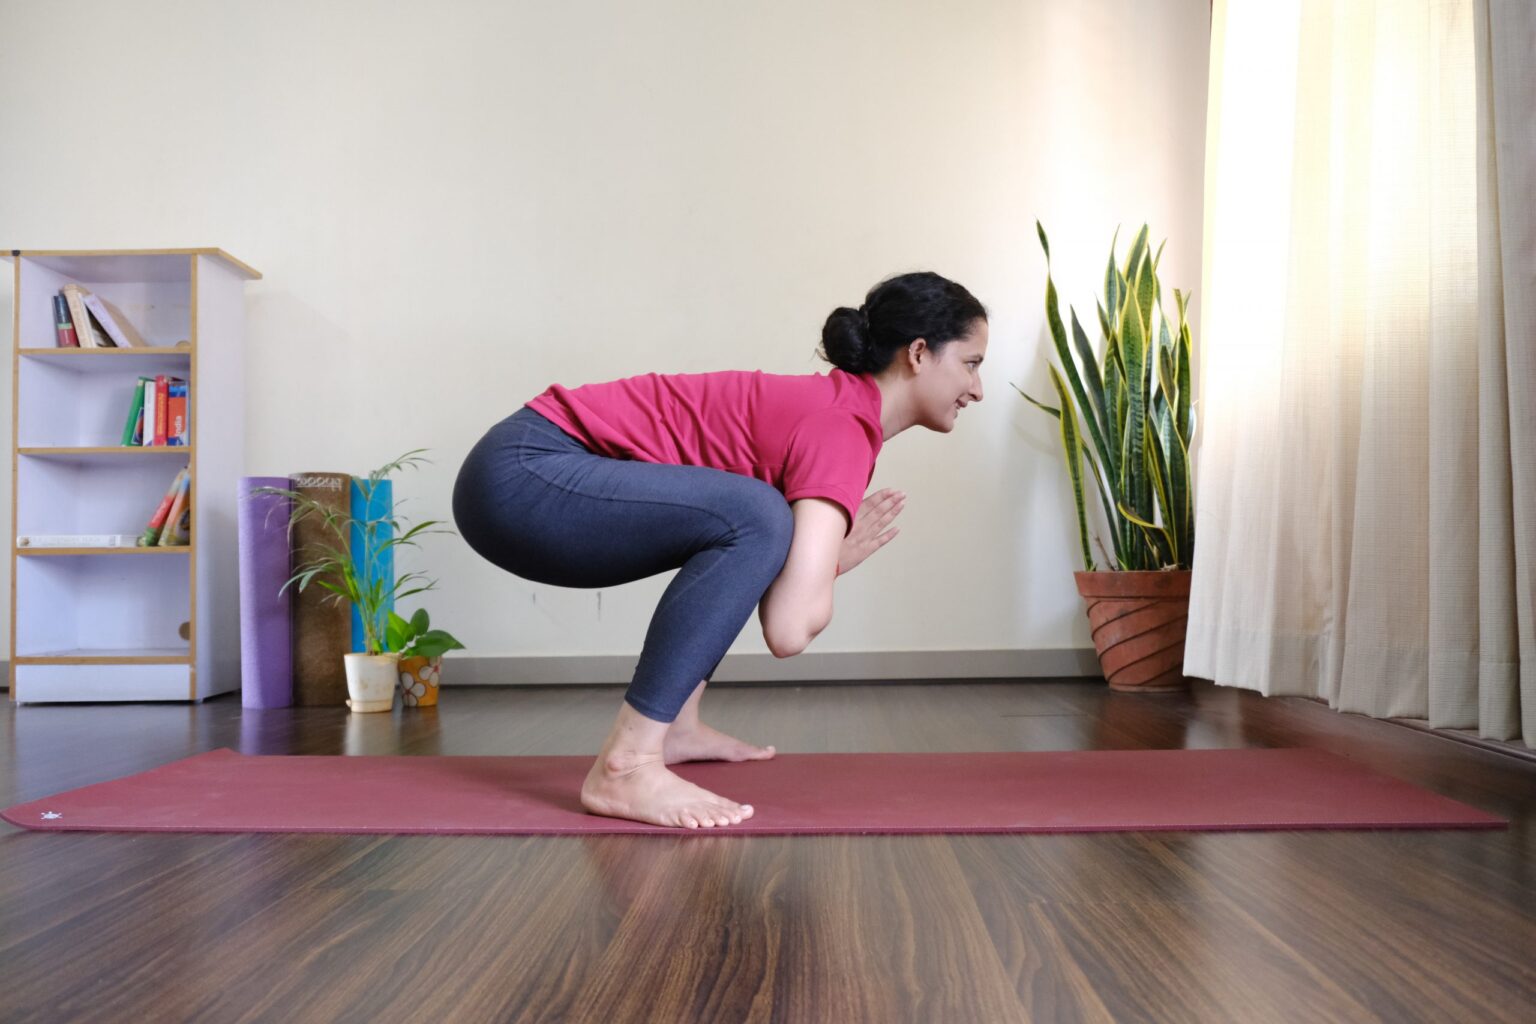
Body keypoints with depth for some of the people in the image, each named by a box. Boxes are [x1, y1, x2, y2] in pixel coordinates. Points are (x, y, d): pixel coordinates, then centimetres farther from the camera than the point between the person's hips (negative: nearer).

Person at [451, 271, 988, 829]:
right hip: (522, 474, -10)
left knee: (739, 521, 22)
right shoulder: (844, 429, -15)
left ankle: (675, 723, 19)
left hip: (537, 471, 10)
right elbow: (789, 629, -24)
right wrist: (837, 557, -6)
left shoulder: (832, 405, 13)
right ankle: (625, 765, -18)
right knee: (755, 520, -25)